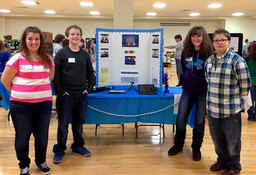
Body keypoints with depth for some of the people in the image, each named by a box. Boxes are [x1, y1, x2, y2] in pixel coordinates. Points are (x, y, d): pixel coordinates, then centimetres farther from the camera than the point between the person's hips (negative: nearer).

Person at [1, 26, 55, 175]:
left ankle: (41, 161, 36)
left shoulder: (47, 58, 7)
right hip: (21, 104, -3)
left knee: (42, 136, 13)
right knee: (23, 136, 10)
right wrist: (19, 92, 7)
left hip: (44, 103, 3)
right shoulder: (18, 58, -6)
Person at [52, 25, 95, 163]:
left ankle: (78, 146, 30)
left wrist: (89, 88, 6)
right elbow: (55, 74, -7)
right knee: (63, 124, 4)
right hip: (66, 95, -3)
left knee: (79, 122, 14)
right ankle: (59, 150, 19)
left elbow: (90, 73, 14)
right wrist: (59, 91, -11)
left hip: (81, 95, 4)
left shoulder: (85, 55, 7)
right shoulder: (61, 53, -4)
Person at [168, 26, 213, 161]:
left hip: (203, 92, -3)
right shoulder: (186, 52, 2)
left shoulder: (209, 53, -10)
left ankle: (196, 148, 26)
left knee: (199, 122, 7)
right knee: (180, 119, 4)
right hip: (187, 90, 3)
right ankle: (178, 145, 25)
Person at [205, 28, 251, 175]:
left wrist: (235, 97, 2)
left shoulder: (237, 60, -14)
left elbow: (245, 85, -10)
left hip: (231, 110, -5)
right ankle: (222, 160, 43)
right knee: (217, 139, 20)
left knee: (232, 141, 12)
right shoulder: (209, 60, 5)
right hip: (212, 108, 6)